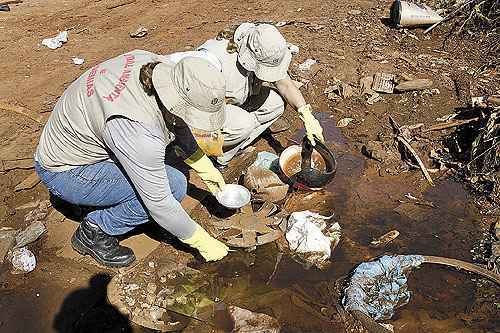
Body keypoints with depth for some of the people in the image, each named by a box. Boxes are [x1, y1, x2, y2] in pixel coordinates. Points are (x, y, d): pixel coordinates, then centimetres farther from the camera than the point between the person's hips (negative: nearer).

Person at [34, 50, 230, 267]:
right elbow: (159, 203, -28)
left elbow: (175, 123, 2)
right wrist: (203, 242, -14)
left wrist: (206, 169, 4)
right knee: (174, 185, -22)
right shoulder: (139, 130, -38)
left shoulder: (154, 64, -16)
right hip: (65, 174, -8)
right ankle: (93, 232, -2)